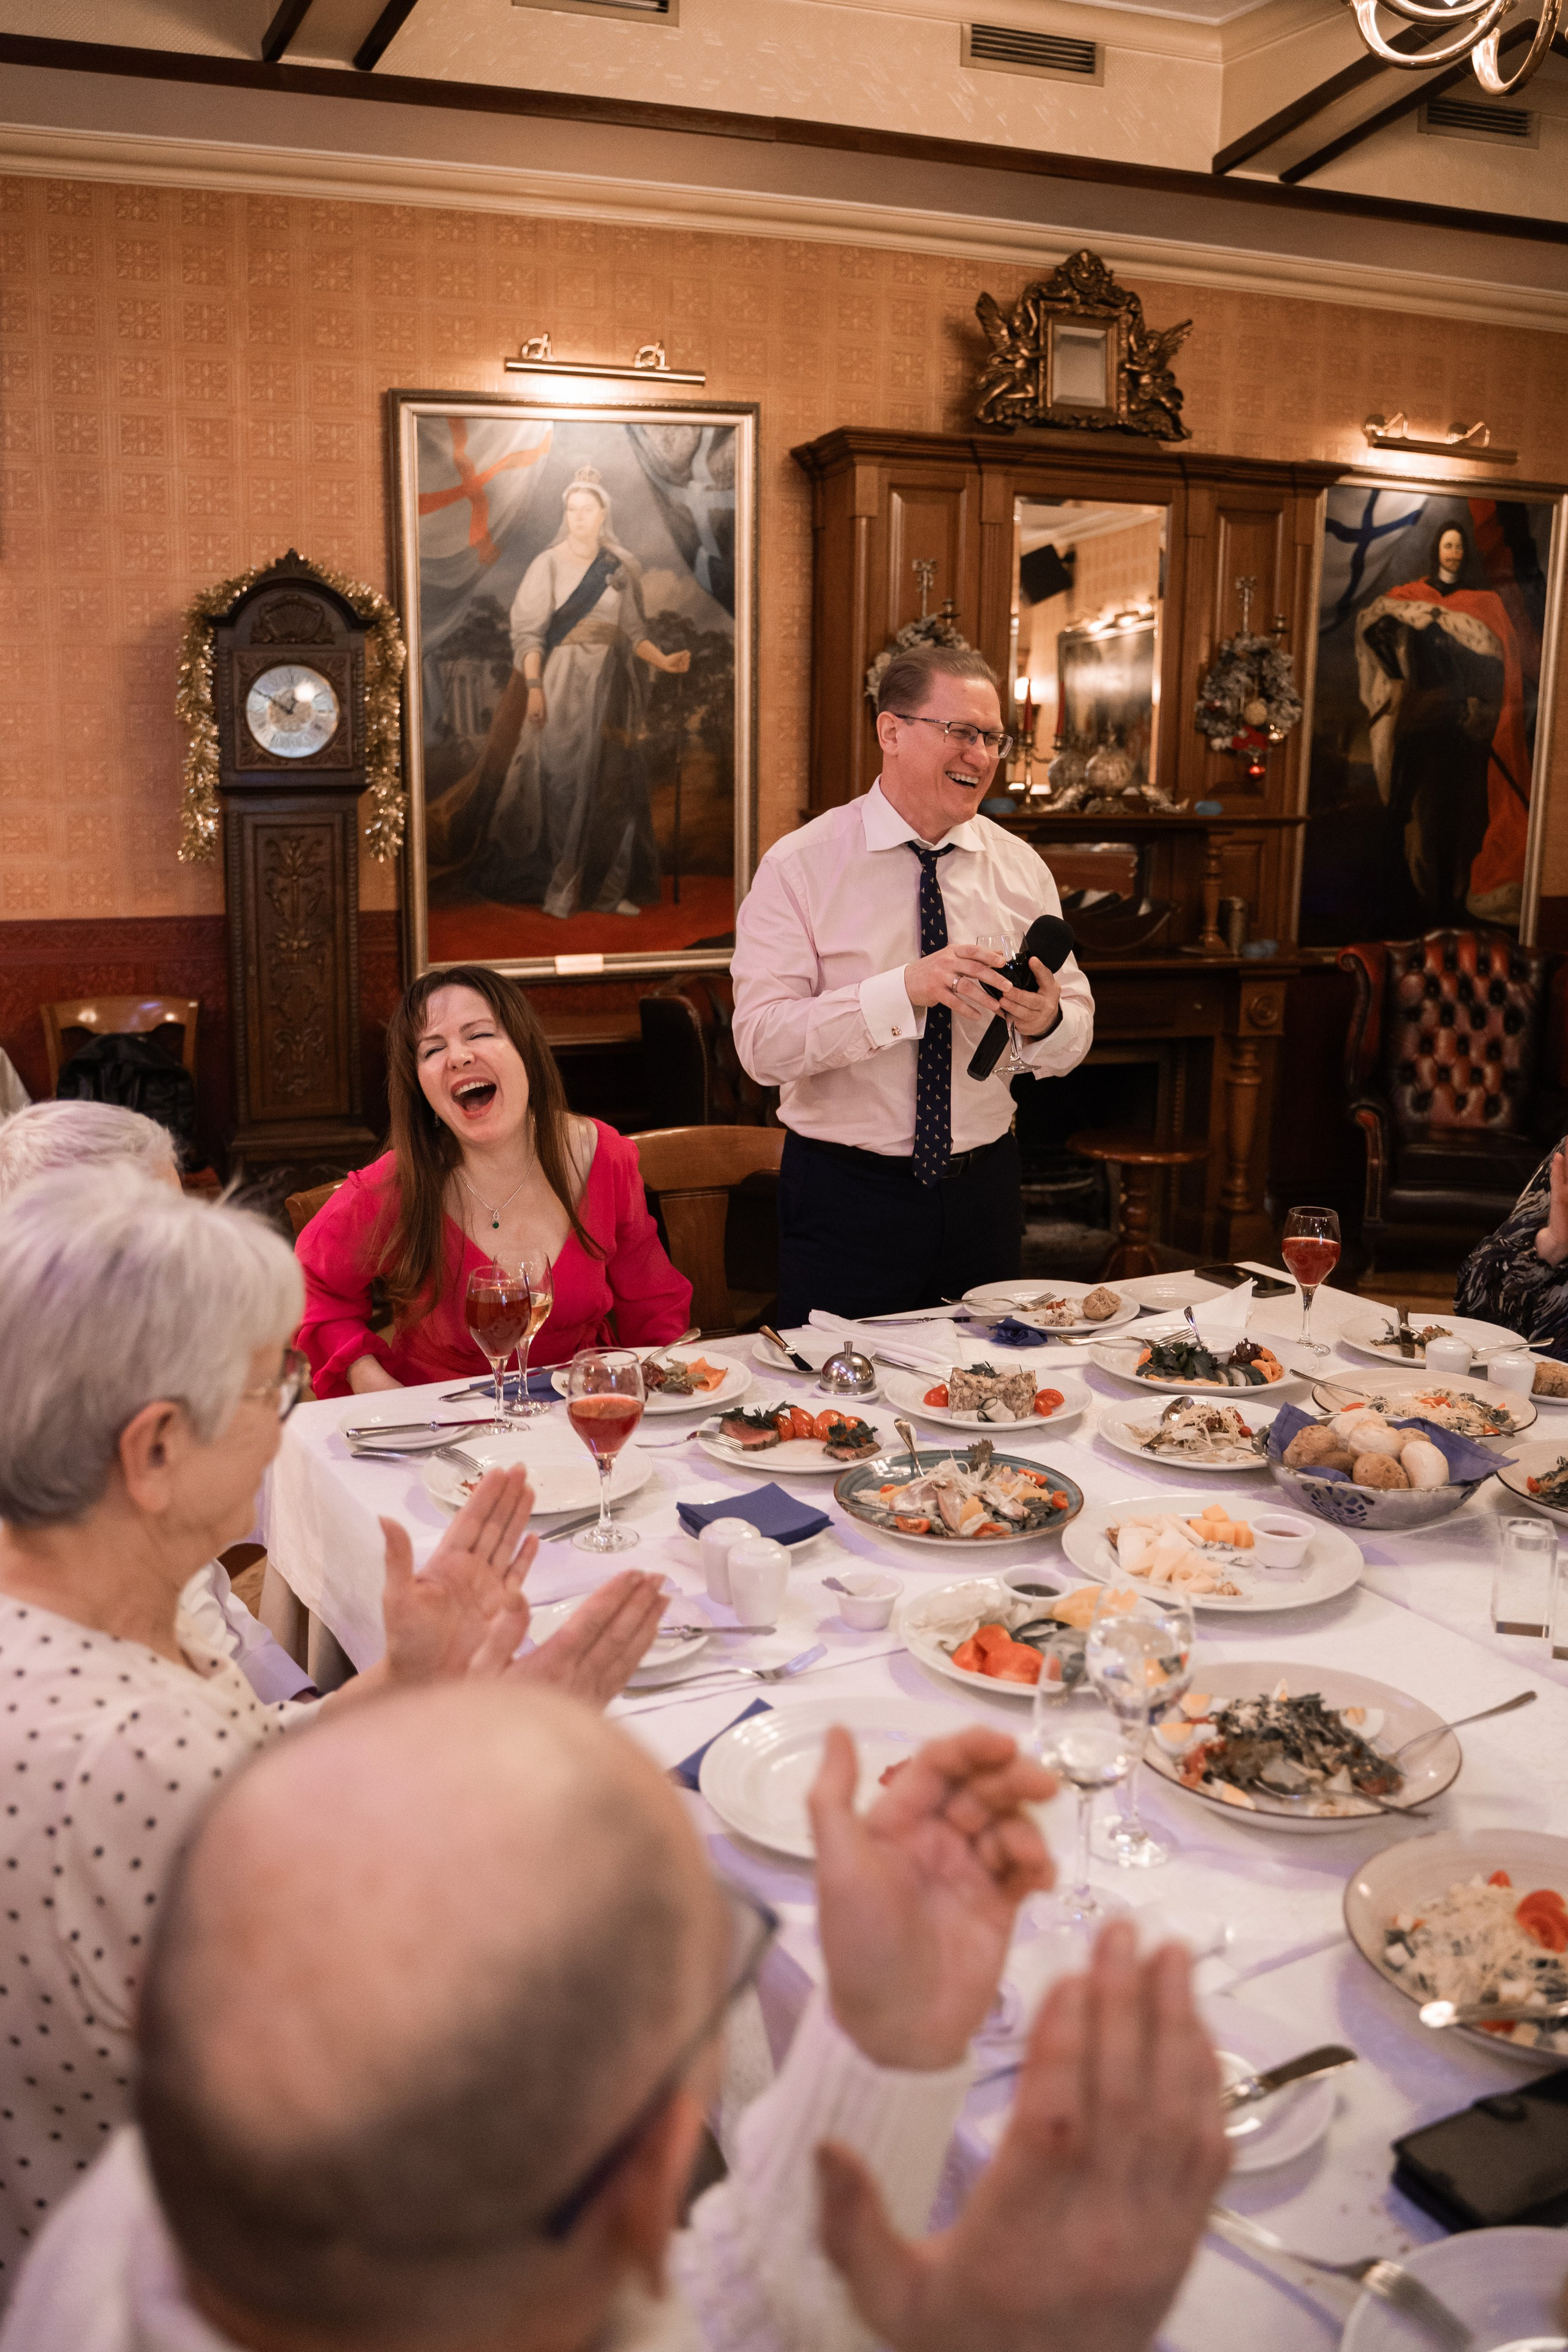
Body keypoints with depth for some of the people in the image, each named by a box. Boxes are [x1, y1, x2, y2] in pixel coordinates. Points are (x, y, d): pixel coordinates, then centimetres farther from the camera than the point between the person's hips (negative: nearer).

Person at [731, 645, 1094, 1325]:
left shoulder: (1021, 869, 4)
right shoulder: (801, 867, -8)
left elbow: (1077, 1033, 4)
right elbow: (762, 1043, -18)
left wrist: (1047, 1020, -19)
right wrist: (904, 991, -29)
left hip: (984, 1190, 4)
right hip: (845, 1196, -4)